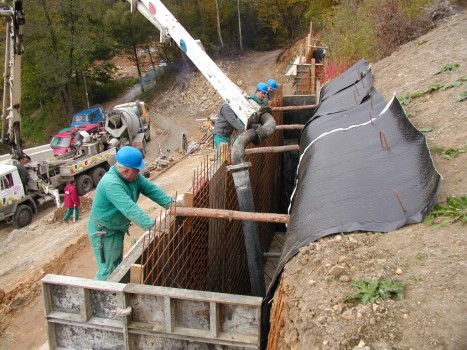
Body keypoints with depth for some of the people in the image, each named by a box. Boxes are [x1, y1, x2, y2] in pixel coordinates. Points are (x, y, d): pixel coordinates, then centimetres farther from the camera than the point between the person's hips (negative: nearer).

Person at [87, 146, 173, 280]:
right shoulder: (111, 183, -34)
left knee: (117, 265, 22)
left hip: (118, 229, 9)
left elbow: (151, 189, -6)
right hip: (103, 232, -9)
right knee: (108, 271, -2)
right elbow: (130, 209, -42)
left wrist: (171, 204, -17)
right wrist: (152, 226, -46)